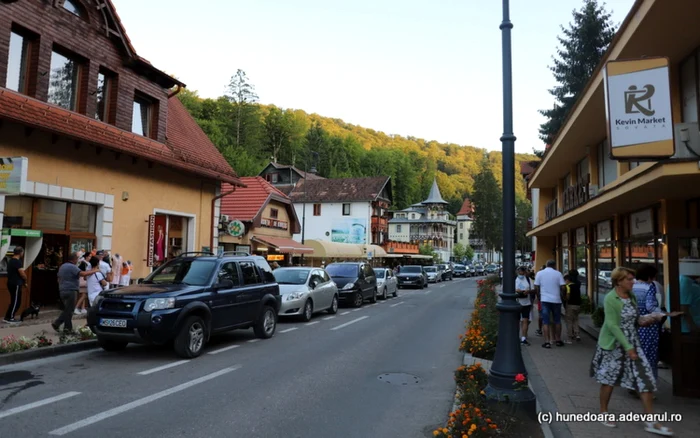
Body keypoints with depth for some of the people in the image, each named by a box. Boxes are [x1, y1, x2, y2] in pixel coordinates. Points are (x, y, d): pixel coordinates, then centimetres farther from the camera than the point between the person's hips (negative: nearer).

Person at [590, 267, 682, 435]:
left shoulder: (631, 296, 5)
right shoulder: (610, 299, -17)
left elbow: (635, 320, 15)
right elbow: (612, 325, -21)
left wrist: (651, 318, -4)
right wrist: (628, 347, -23)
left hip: (632, 344, 7)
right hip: (614, 345, -7)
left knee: (645, 379, 0)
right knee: (609, 380, 7)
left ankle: (651, 422, 6)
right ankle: (603, 413, 25)